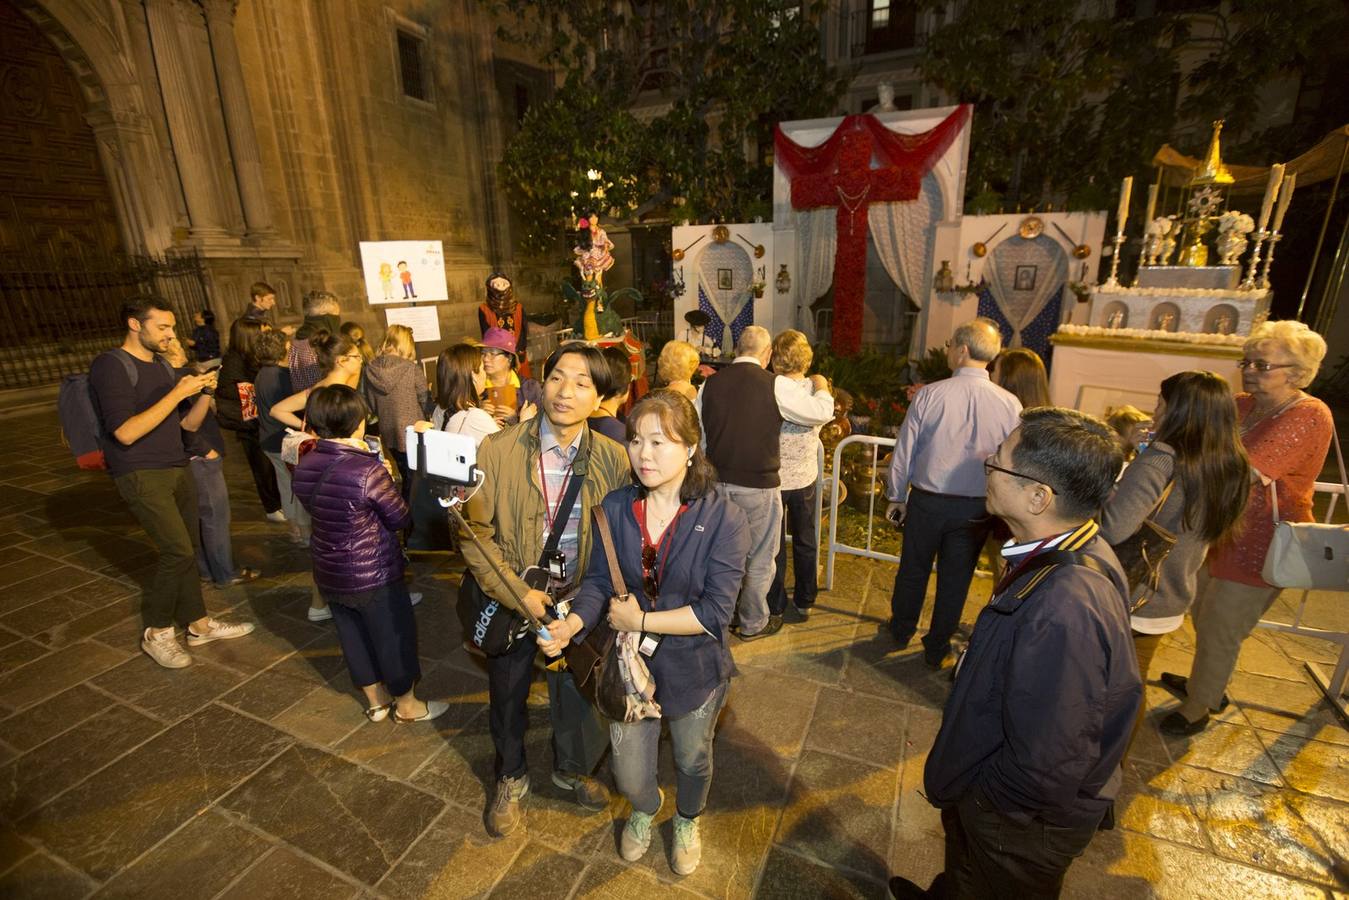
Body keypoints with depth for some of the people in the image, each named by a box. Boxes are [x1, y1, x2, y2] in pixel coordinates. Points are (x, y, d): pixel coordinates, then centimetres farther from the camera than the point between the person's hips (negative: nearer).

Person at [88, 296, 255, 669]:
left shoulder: (162, 366, 13)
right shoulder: (111, 365, -11)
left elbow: (189, 423, 13)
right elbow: (125, 432, -21)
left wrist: (205, 391, -5)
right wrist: (177, 393, -22)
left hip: (176, 469, 7)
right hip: (141, 476, -7)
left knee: (186, 550, 10)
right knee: (178, 551, -12)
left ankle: (198, 623, 20)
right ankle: (157, 632, 6)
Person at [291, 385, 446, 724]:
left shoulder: (304, 467, -6)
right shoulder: (367, 471, -28)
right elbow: (401, 518, -17)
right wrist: (387, 477, -3)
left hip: (328, 575, 7)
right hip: (373, 576, -7)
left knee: (353, 636, 22)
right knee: (395, 637, 14)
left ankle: (376, 701, 42)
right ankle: (406, 705, 33)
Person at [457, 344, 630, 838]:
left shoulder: (612, 459, -12)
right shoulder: (498, 450, -17)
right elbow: (474, 530, -14)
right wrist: (518, 593, -18)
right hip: (510, 600, 0)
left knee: (577, 692, 21)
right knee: (507, 695, 22)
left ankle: (571, 768, 54)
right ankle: (510, 779, 53)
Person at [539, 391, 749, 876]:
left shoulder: (723, 518, -23)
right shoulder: (615, 507, -12)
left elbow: (715, 611, -25)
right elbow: (598, 581, -10)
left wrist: (640, 621, -23)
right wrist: (572, 624, -29)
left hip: (695, 668, -2)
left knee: (692, 761, 25)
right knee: (628, 775, 17)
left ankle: (687, 821, 62)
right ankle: (644, 809, 57)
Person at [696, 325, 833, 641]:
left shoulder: (710, 384, -1)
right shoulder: (775, 385, -13)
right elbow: (822, 412, -5)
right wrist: (822, 388, 16)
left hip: (717, 482, 5)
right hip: (758, 486, -4)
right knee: (759, 558, 14)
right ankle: (753, 624, 31)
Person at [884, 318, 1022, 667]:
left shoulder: (929, 394, -14)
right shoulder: (1010, 405, -8)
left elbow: (903, 451, -8)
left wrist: (897, 497, 5)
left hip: (927, 501, -1)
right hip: (976, 508, 2)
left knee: (913, 570, 18)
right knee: (955, 580, 16)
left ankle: (901, 630, 39)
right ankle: (937, 649, 32)